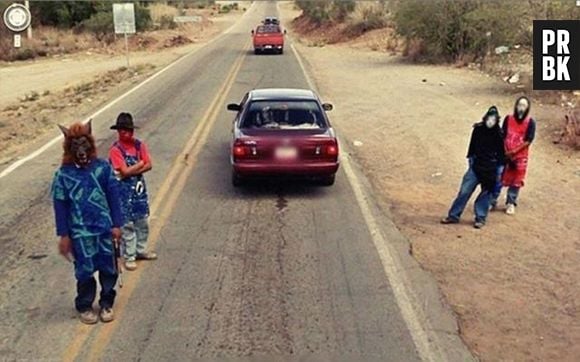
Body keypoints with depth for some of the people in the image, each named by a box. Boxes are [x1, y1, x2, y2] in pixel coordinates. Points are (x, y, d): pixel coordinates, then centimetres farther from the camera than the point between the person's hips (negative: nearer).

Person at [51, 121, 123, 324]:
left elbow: (113, 197, 0)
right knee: (85, 270, 8)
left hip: (104, 228, 1)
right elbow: (60, 205, -3)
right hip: (80, 232, -1)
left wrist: (116, 224, -2)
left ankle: (107, 304, 29)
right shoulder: (63, 174, -7)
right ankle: (84, 306, 28)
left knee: (109, 268, 10)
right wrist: (64, 235, -3)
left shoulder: (102, 167, -5)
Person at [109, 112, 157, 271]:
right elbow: (124, 171, -20)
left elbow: (148, 166, -5)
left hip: (139, 187, 5)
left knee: (142, 221, 14)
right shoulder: (115, 149, -14)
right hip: (125, 190, -5)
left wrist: (132, 171, -17)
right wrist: (140, 164, -8)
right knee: (127, 224, 2)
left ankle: (141, 250, 30)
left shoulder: (139, 145, 1)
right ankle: (129, 256, 11)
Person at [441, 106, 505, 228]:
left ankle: (480, 218, 19)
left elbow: (501, 153, -4)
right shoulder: (478, 129, -6)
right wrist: (471, 159, 7)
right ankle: (453, 215, 9)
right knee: (464, 190, 1)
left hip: (490, 169, -2)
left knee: (485, 193, 7)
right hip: (476, 166, 2)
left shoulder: (498, 135, -11)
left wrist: (499, 170, -5)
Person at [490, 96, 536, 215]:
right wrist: (504, 152, -11)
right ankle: (492, 201, 16)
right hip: (505, 155, 1)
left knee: (516, 181, 9)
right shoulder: (508, 119, -4)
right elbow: (502, 136, -1)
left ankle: (511, 203, 22)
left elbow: (528, 141, -10)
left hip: (520, 157, -1)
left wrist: (513, 152, -15)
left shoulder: (530, 122, -8)